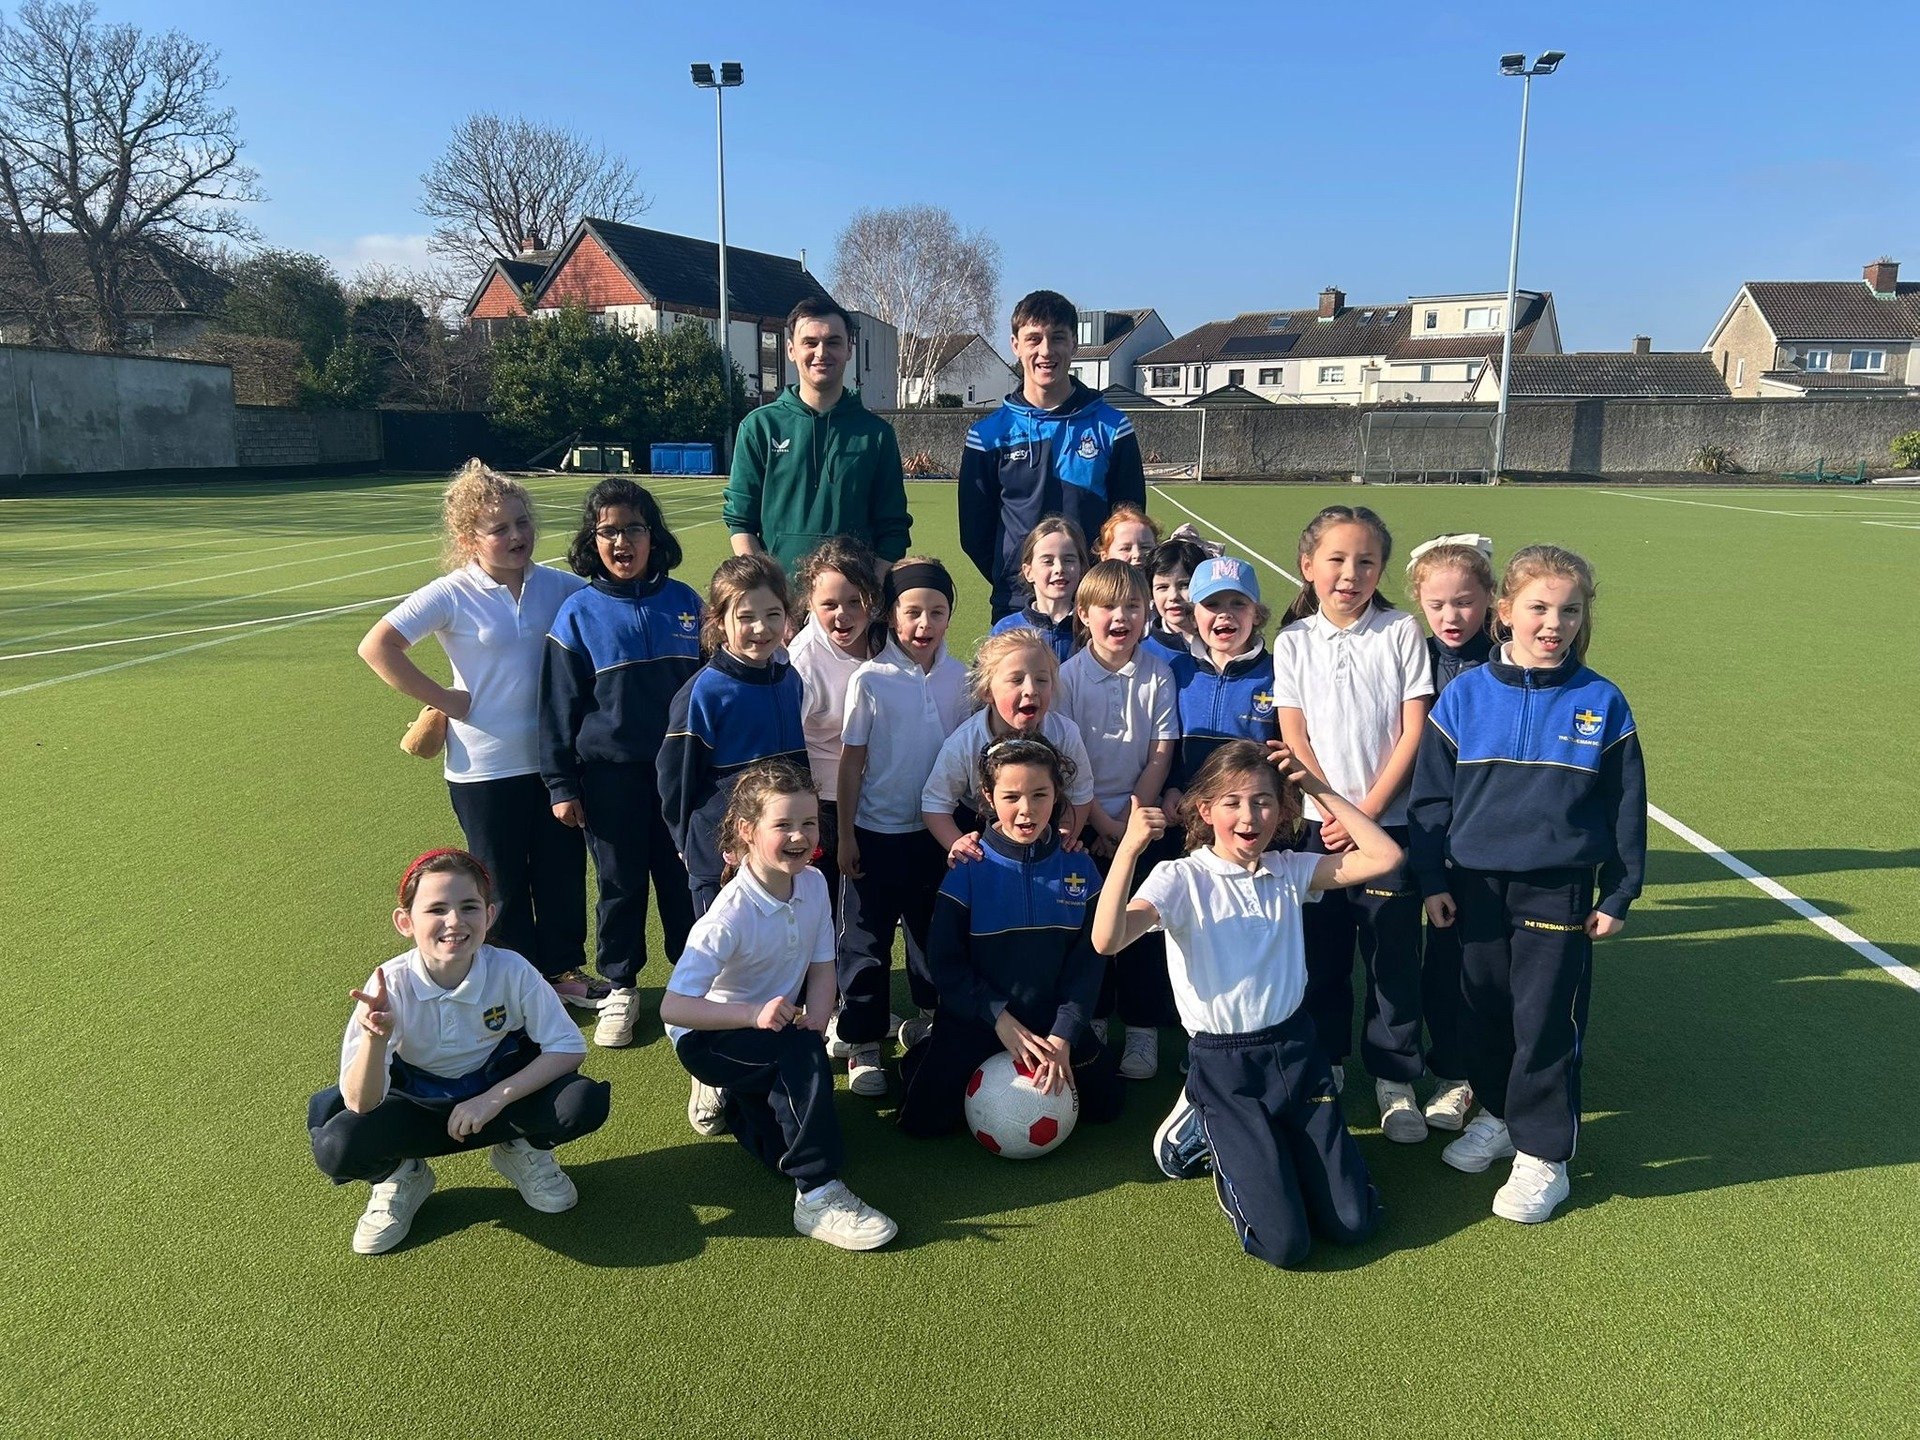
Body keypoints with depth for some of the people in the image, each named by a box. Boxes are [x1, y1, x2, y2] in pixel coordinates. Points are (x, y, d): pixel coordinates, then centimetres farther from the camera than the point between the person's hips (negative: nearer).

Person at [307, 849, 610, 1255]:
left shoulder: (511, 971, -23)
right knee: (337, 1147, -30)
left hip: (499, 1094, 0)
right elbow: (361, 1103, -25)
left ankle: (522, 1149, 8)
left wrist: (495, 1099, -26)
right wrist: (376, 1037, -45)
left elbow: (568, 1047, -16)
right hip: (416, 1105, 0)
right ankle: (403, 1174, 7)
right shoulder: (390, 986, -24)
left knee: (586, 1103, -28)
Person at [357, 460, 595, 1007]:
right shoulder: (452, 595, -11)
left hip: (555, 758, 3)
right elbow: (376, 647, -17)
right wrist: (443, 699, -15)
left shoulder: (560, 586, -1)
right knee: (504, 884, 12)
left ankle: (563, 970, 33)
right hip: (486, 767, -3)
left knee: (563, 872, 14)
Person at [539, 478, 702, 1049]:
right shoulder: (578, 613, -4)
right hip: (610, 774, -1)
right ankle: (620, 988, 26)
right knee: (621, 883, 10)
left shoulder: (683, 602, 2)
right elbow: (558, 705, -1)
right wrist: (561, 785, -3)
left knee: (684, 877, 10)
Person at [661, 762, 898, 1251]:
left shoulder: (813, 884, -9)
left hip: (776, 1026, 7)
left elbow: (822, 967, -4)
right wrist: (754, 1014, -44)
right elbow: (672, 1007, -32)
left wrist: (816, 1016, -25)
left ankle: (727, 1098, 28)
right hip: (706, 1037, -7)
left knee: (786, 1149, -1)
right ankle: (818, 1197, -25)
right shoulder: (731, 914, -28)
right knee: (804, 1055, -35)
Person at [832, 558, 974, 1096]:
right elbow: (851, 761, -8)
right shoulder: (870, 680, -13)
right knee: (866, 940, 7)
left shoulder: (959, 678, -5)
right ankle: (860, 1042, 20)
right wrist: (845, 835, -7)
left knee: (934, 930, 18)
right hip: (876, 831, -3)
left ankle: (926, 1019, 39)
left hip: (936, 830, 3)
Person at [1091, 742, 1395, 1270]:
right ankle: (1208, 1135, 17)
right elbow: (1107, 940, -26)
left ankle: (1261, 1147, 26)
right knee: (1285, 1244, -9)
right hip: (1225, 1065, -4)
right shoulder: (1182, 878, -10)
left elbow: (1384, 857, -4)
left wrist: (1319, 789, -5)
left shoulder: (1290, 870, 4)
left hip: (1297, 1049, 4)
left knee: (1353, 1222, 0)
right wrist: (1127, 850, -37)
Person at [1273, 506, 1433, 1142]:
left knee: (1395, 955, 4)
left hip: (1390, 821, -1)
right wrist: (1332, 809, -11)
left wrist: (1366, 811, -11)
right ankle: (1325, 1065, 27)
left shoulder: (1402, 631, -1)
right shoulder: (1294, 642, 3)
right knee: (1321, 953, 10)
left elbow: (1413, 732, -5)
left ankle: (1396, 1078, 19)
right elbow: (1293, 737, -1)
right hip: (1317, 823, 1)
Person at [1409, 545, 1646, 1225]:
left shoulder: (1601, 703, -4)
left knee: (1546, 1022, 2)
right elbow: (1431, 792, 3)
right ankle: (1497, 1113, 36)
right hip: (1476, 885, 2)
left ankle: (1543, 1154, 17)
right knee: (1486, 1011, 14)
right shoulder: (1465, 695, -3)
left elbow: (1626, 805, 3)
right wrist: (1432, 878, 2)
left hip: (1559, 891, -2)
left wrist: (1618, 895, 3)